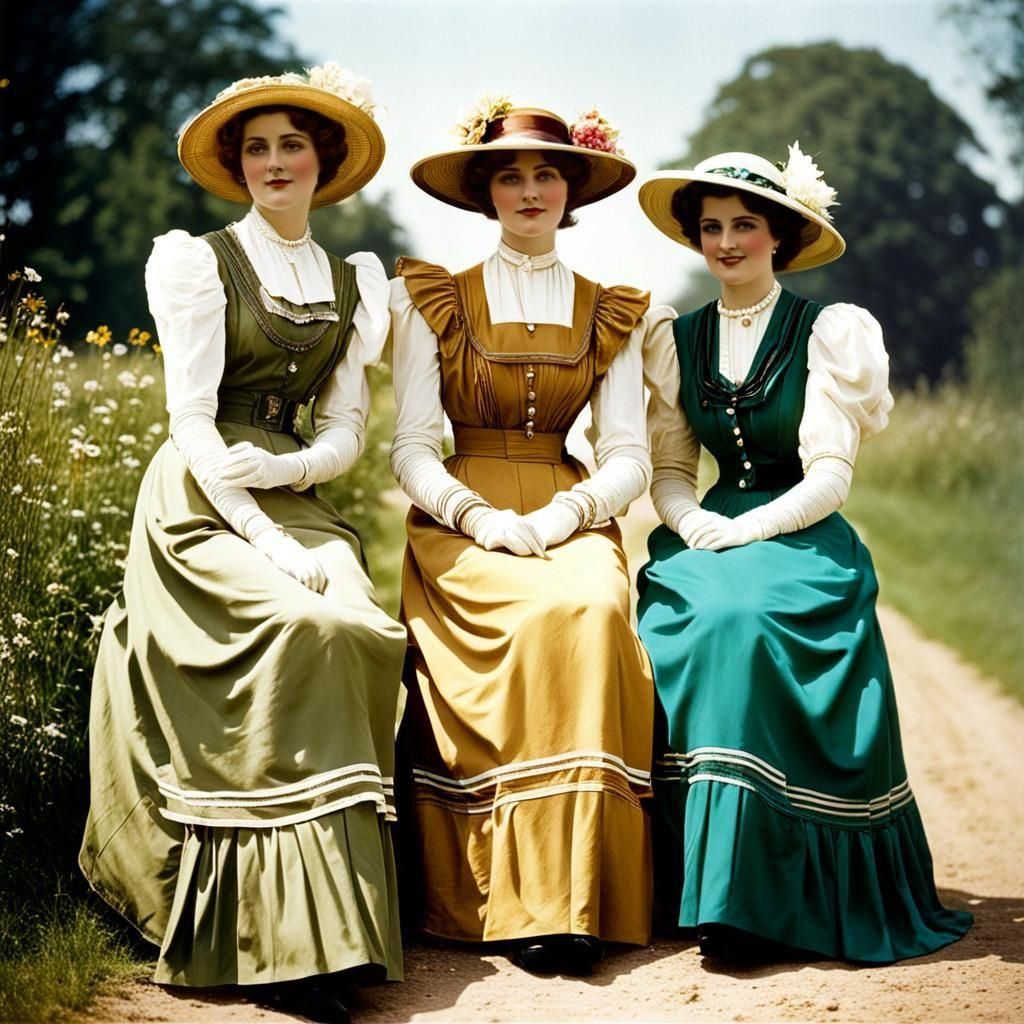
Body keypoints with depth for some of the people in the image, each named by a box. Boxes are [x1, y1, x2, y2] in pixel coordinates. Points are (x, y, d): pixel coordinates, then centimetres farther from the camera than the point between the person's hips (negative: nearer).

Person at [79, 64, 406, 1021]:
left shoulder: (352, 284, 15)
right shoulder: (200, 262, 1)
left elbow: (345, 429, 10)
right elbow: (191, 420, -7)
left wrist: (283, 468, -12)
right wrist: (267, 542, -18)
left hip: (295, 497, 5)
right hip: (201, 503, -4)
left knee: (367, 630, -24)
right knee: (305, 626, -29)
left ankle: (342, 910, -17)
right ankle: (287, 939, -28)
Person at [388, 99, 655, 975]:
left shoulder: (610, 315, 15)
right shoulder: (433, 302, 10)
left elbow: (629, 458, 7)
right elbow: (411, 449, 3)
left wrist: (561, 515, -13)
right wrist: (479, 515, -16)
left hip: (572, 521, 2)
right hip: (459, 522, -2)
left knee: (591, 610, -32)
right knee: (547, 616, -32)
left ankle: (575, 896, -29)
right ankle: (522, 903, -29)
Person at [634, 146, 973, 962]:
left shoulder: (826, 333, -1)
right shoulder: (675, 339, 13)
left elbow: (829, 479, -6)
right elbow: (668, 470, 11)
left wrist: (739, 534, -17)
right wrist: (696, 526, -10)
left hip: (802, 538, -4)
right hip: (708, 537, 4)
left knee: (738, 617, -35)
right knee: (677, 623, -29)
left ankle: (751, 896, -30)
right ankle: (694, 886, -19)